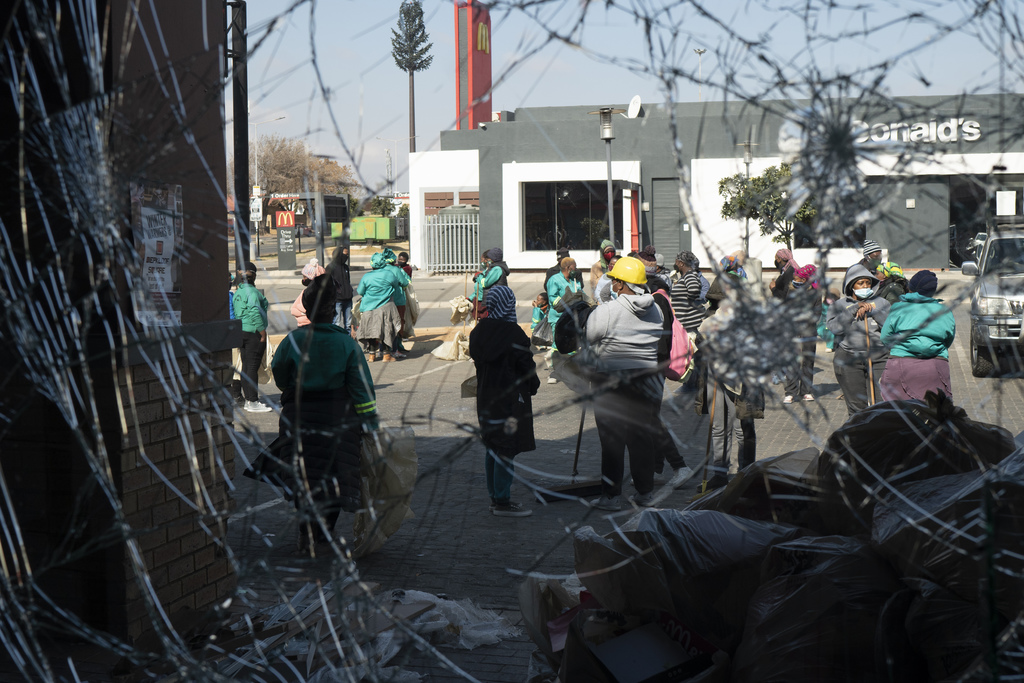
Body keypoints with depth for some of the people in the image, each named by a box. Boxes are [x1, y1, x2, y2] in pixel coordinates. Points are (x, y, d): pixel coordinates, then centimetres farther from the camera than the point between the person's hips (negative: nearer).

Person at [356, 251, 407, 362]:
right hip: (386, 307, -2)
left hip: (369, 308, 2)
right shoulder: (390, 274, -4)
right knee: (387, 330, 5)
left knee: (371, 330, 10)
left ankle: (371, 354, 12)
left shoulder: (366, 277, -1)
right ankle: (386, 354, 6)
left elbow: (360, 291, 8)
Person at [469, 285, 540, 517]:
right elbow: (525, 365, -12)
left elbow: (477, 360, 11)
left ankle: (495, 498, 23)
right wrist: (533, 385, 5)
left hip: (485, 395, 8)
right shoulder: (512, 333, -17)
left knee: (492, 448, 14)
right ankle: (502, 502, 0)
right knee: (506, 450, -3)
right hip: (510, 397, -8)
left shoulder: (478, 331, 4)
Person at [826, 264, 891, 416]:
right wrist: (854, 309, -9)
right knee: (856, 405, 3)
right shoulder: (839, 305, 10)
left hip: (878, 358, 1)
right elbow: (834, 327, -9)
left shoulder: (881, 302, 13)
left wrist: (871, 311, -8)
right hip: (848, 359, 0)